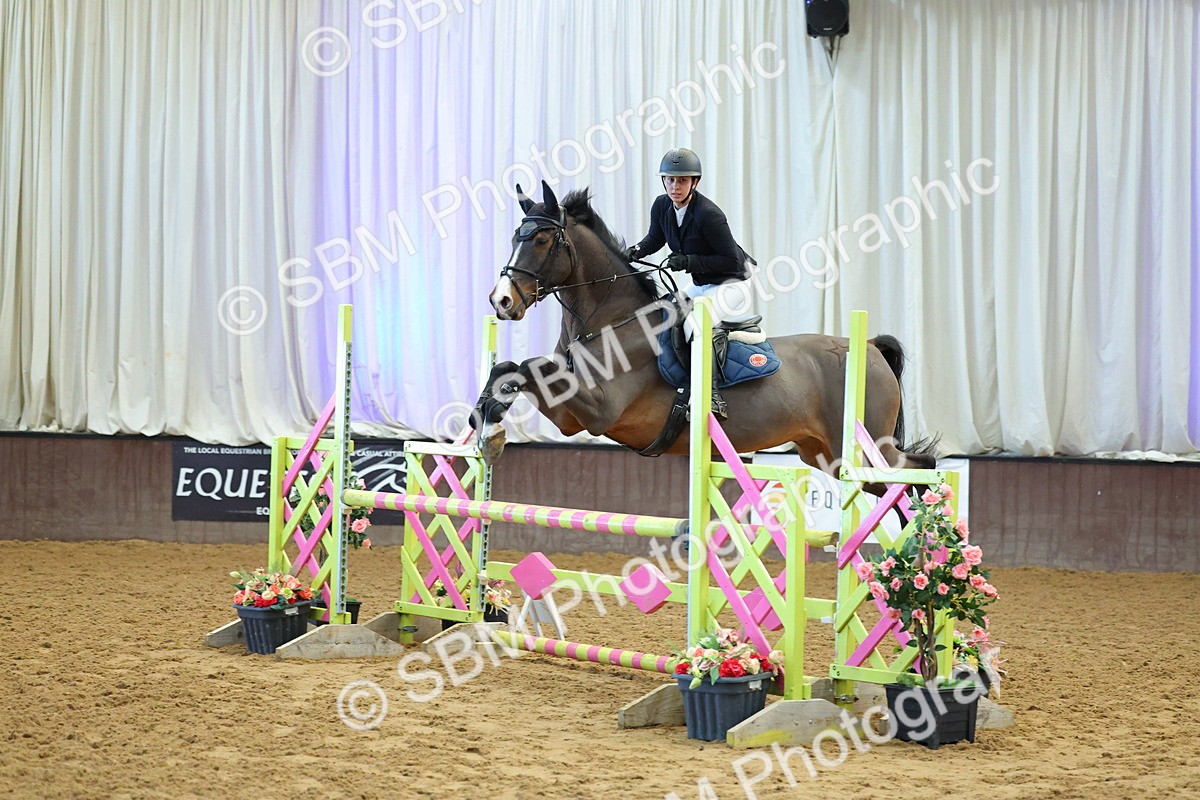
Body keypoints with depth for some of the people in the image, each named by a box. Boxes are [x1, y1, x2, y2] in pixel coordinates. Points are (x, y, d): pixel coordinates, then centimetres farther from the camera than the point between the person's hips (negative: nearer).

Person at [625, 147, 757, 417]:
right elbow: (655, 238, 16)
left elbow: (731, 260, -24)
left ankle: (711, 396, -33)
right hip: (701, 286, 10)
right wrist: (636, 251, -5)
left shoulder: (708, 214, -28)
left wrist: (689, 261, -29)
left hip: (731, 285, -10)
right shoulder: (662, 206, -5)